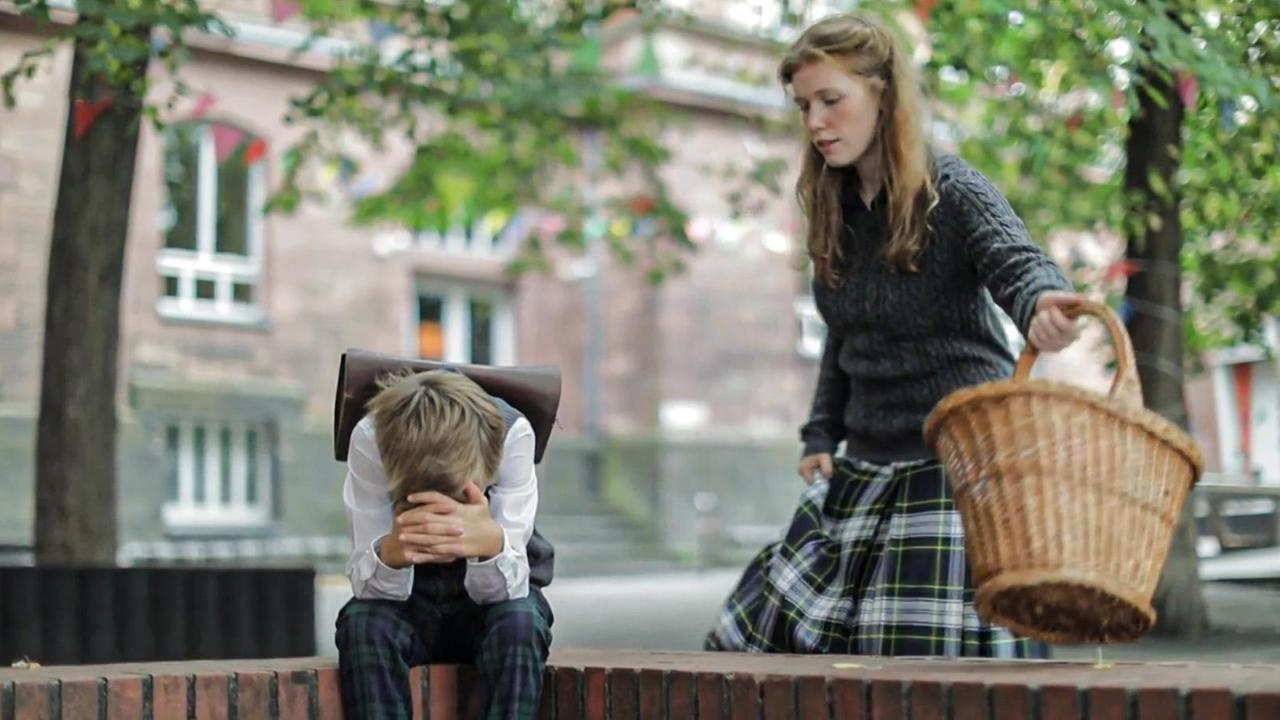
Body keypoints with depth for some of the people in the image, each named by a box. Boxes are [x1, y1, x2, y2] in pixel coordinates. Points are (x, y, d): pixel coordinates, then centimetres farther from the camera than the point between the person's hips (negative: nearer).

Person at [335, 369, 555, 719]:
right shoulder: (370, 438, -25)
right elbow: (364, 582, -25)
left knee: (519, 623, -34)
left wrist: (493, 543, -50)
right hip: (409, 603, 1)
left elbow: (507, 588, -27)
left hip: (488, 602, 0)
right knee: (362, 625, -33)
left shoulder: (511, 434, -26)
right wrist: (391, 551, -48)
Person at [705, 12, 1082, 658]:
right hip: (866, 470, 7)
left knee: (933, 659, -11)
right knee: (774, 629, 6)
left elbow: (1023, 267, -26)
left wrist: (1043, 308, -49)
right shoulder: (835, 210, 8)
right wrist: (821, 436, 12)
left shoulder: (950, 190, -11)